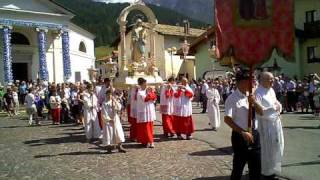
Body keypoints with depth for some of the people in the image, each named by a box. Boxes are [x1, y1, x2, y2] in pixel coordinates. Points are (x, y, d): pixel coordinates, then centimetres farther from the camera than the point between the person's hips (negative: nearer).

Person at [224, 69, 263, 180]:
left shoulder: (251, 95, 5)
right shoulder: (233, 98, -16)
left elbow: (261, 112, 9)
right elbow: (227, 119, -20)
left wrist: (254, 103, -10)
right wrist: (243, 132, -22)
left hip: (254, 133, 6)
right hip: (240, 136, -6)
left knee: (256, 166, 16)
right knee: (238, 166, 8)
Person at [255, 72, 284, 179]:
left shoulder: (271, 90, 9)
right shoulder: (258, 93, -18)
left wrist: (279, 107, 0)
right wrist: (273, 108, -22)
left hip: (275, 122, 9)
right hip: (266, 124, -9)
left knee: (276, 147, 19)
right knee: (267, 149, 3)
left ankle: (273, 168, 36)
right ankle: (267, 171, 19)